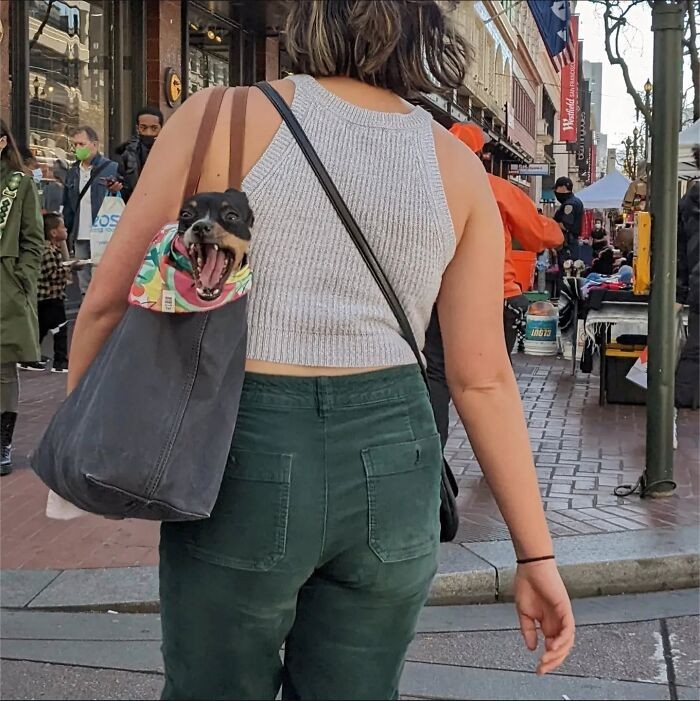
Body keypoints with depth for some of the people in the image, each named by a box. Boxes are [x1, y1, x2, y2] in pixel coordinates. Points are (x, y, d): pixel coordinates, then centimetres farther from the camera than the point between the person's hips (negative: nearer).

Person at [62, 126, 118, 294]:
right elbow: (67, 208, 20)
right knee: (84, 285, 10)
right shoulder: (73, 173, 16)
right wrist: (67, 235, 12)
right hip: (80, 238, 6)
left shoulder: (112, 169, -3)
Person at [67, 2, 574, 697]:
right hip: (391, 464, 3)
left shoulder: (222, 118, -4)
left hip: (243, 457, -2)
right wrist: (537, 554, 5)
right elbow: (482, 379, 0)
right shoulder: (457, 167, 4)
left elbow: (108, 302, -3)